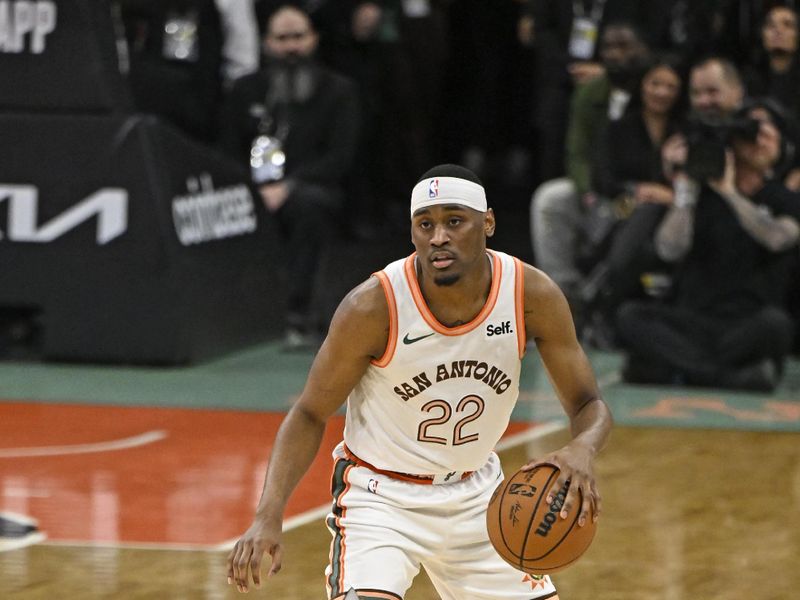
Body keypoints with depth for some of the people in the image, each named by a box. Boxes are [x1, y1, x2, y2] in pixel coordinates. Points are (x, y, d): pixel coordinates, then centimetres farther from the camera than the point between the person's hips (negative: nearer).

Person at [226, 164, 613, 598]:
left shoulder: (532, 295, -15)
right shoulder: (374, 306, -24)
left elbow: (588, 406, -8)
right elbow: (310, 414, -13)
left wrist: (581, 451, -33)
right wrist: (268, 516, -26)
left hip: (475, 495, 4)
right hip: (381, 497, -4)